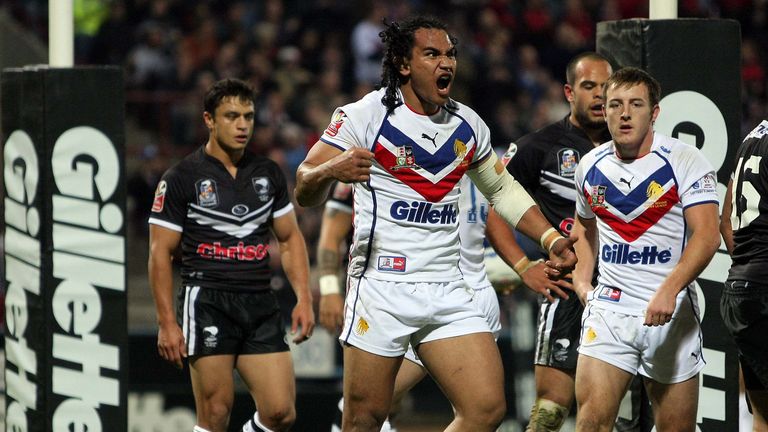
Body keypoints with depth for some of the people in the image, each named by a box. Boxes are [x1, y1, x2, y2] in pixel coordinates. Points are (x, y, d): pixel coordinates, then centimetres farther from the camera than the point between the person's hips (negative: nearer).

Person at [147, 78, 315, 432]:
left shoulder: (268, 174, 13)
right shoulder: (181, 178, -1)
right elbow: (160, 253, -2)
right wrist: (167, 323, -9)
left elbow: (290, 238, 20)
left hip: (261, 306, 5)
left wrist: (303, 299, 7)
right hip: (207, 304, -4)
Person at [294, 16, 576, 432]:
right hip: (382, 285, -5)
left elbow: (503, 190, 28)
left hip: (448, 293, 5)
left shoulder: (467, 125, 11)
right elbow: (304, 191, -8)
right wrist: (331, 170, -31)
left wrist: (552, 240, 16)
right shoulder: (366, 116, -5)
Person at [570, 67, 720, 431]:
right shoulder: (591, 166, 8)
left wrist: (669, 290, -31)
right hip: (608, 306, 3)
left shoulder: (685, 161, -8)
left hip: (671, 311, -3)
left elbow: (706, 235, -18)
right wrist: (582, 280, 13)